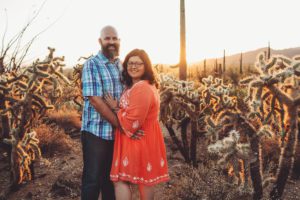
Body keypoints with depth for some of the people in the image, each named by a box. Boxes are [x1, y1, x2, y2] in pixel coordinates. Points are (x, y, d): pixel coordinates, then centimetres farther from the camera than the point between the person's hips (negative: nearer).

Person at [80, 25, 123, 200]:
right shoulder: (91, 65, -7)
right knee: (93, 179, 6)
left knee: (112, 177, 17)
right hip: (96, 131, -5)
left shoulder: (122, 66, 11)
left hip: (117, 132, 5)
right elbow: (95, 100, -17)